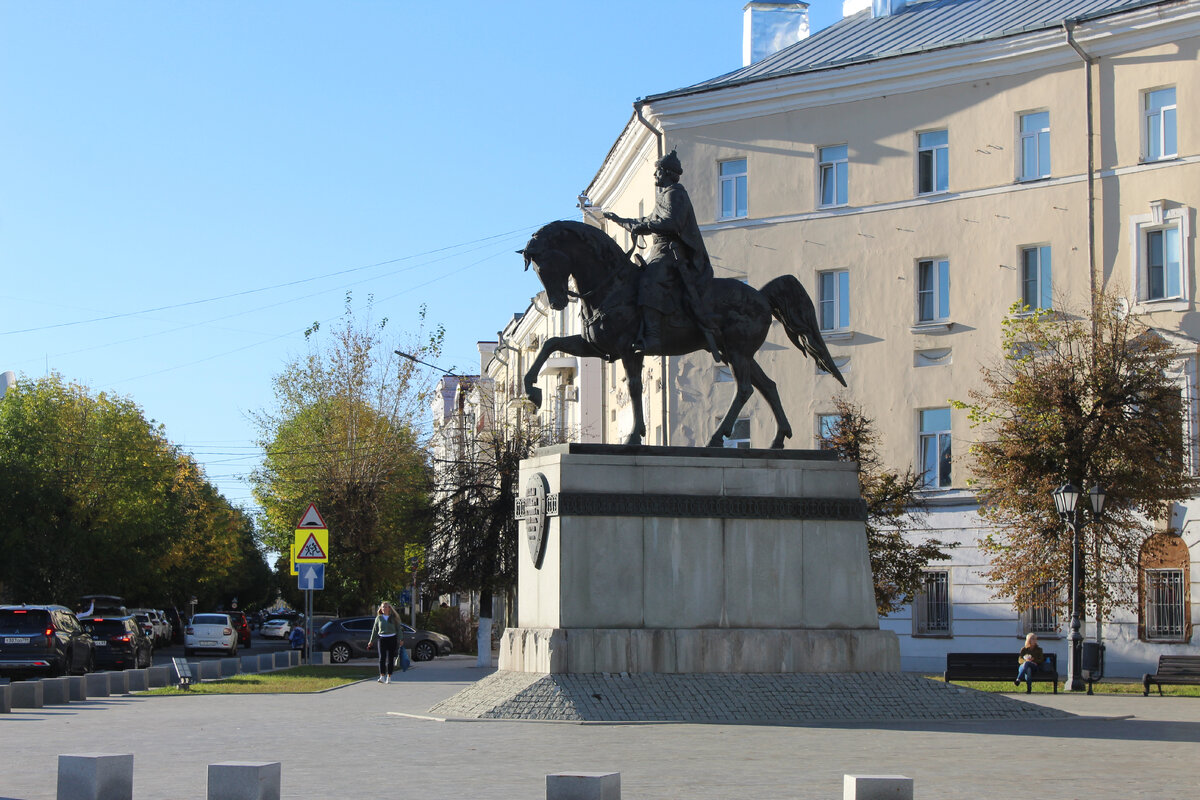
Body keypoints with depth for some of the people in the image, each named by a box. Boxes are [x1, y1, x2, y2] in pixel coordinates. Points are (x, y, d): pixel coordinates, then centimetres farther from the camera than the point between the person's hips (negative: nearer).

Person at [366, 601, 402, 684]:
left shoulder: (394, 618, 4)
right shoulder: (379, 618, 8)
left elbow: (398, 629, 5)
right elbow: (375, 630, 12)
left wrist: (399, 640, -4)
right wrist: (371, 641, 12)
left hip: (392, 639, -1)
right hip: (382, 639, 1)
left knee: (390, 659, 2)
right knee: (382, 658, -9)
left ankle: (389, 677, 9)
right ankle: (382, 677, -13)